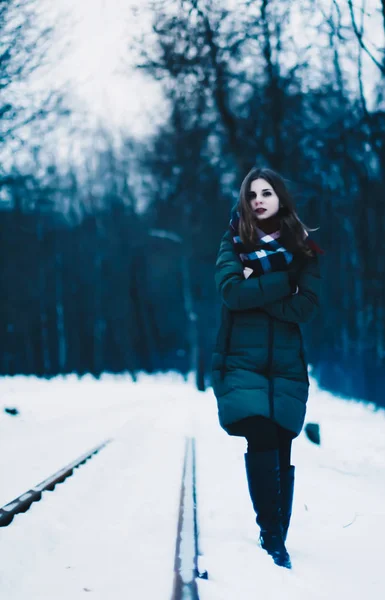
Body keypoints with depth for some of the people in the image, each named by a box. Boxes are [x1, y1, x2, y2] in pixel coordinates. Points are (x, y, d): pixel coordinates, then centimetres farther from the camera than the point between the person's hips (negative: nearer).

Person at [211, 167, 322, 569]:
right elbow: (231, 290, -11)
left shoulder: (303, 249, 7)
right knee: (261, 444, -17)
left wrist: (255, 291, -11)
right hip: (241, 360, -1)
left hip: (286, 363, 2)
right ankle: (272, 540, -13)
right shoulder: (234, 243, 7)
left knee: (281, 451, 2)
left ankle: (277, 540, 12)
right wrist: (283, 282, -10)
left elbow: (307, 307, -6)